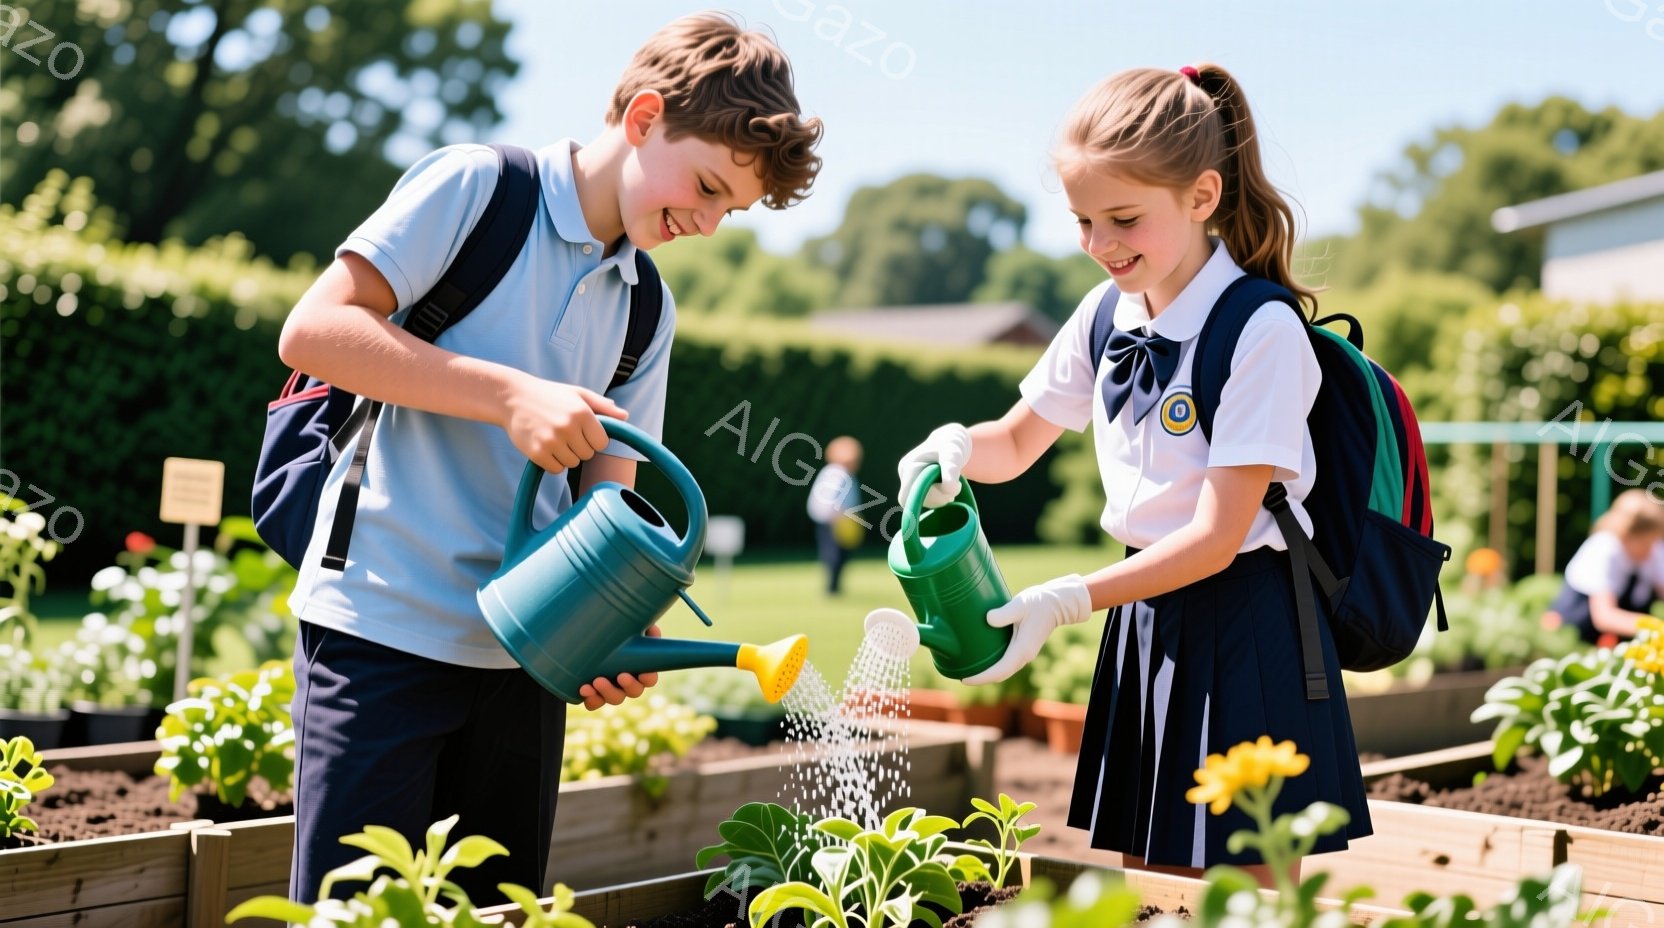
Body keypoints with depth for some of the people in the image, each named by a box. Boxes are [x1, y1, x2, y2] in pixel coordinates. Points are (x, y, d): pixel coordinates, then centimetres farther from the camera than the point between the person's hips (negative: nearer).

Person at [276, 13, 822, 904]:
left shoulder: (647, 313, 13)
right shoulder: (474, 185, -6)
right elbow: (311, 330, -14)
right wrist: (512, 396, -21)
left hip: (521, 653, 7)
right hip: (384, 628, -6)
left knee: (499, 907, 11)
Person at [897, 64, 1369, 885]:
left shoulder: (1261, 333, -18)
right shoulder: (1105, 314, 4)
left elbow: (1215, 537, -20)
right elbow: (1018, 442, 16)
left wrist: (1072, 600, -25)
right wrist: (958, 447, -7)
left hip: (1243, 630, -7)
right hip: (1145, 616, 7)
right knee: (1144, 880, 14)